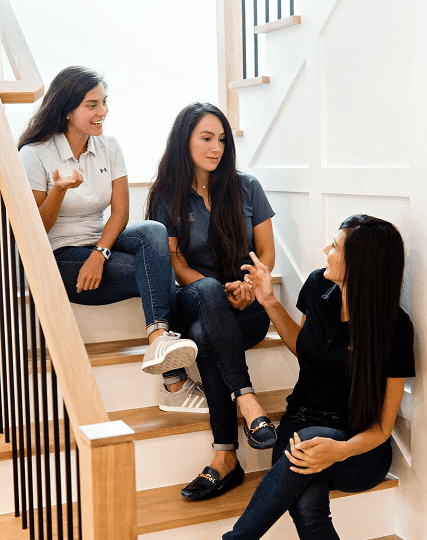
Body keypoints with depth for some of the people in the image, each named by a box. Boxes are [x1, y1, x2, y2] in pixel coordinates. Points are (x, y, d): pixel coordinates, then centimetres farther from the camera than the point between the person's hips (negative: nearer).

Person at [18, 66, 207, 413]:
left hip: (100, 246, 5)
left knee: (154, 231, -29)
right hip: (58, 258, -5)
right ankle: (176, 383, -33)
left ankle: (160, 337, -44)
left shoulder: (109, 147, 6)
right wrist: (59, 191, -27)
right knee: (160, 276, -26)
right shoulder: (34, 155, -8)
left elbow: (120, 211, 1)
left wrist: (99, 254, -18)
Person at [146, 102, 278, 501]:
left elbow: (266, 253, 7)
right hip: (193, 303, 0)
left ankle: (225, 457, -34)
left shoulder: (246, 188, 6)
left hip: (247, 307, 0)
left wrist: (248, 287, -15)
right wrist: (223, 292, -18)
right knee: (207, 291, -37)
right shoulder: (167, 197, 4)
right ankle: (245, 396, -41)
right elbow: (177, 266, -1)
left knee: (204, 335, -34)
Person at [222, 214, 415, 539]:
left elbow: (382, 426, -12)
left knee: (309, 439, -40)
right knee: (306, 505, -34)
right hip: (302, 422, 3)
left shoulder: (394, 327, -15)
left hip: (360, 451, -3)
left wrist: (341, 451, -33)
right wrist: (269, 302, 8)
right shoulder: (318, 286, -1)